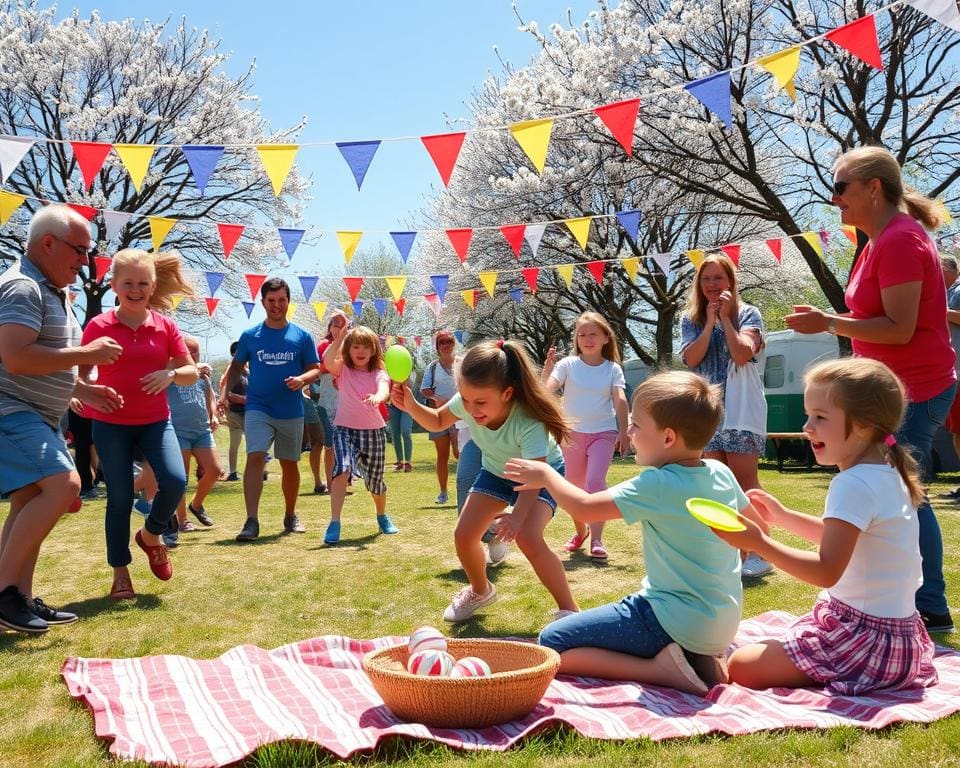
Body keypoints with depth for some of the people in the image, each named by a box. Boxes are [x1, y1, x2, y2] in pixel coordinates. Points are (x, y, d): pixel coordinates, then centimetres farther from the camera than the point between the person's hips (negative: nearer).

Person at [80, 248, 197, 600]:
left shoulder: (165, 326, -1)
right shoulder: (98, 326, -6)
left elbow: (192, 372, 3)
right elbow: (81, 373, 1)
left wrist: (170, 374, -18)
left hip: (155, 420, 2)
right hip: (110, 423, -1)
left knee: (175, 481, -16)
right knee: (120, 497, 1)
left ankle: (151, 534, 16)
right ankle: (120, 573, 17)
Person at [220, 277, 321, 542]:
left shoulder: (302, 336, 2)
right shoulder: (250, 335, 3)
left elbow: (315, 369, 4)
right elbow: (236, 366, 13)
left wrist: (302, 379, -18)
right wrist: (226, 394, 0)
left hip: (291, 412, 1)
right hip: (258, 408, -1)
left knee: (290, 464, 12)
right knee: (255, 458, -17)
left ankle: (290, 516, 30)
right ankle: (252, 521, -18)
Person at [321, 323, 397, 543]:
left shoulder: (378, 374, -1)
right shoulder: (343, 370, 0)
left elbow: (384, 391, -25)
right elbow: (327, 361, -23)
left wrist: (376, 398, -47)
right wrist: (338, 337, -29)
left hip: (373, 432, 1)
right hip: (345, 429, -1)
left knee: (375, 481, 15)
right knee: (342, 469, -28)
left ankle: (382, 517, 45)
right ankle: (334, 523, -26)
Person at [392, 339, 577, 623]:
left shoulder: (529, 421, -41)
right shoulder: (467, 401, -26)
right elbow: (437, 422, -6)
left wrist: (517, 516, -58)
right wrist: (412, 406, -25)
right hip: (496, 471, 5)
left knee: (527, 537, -28)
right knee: (464, 535, -5)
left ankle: (569, 609, -9)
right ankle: (480, 591, 27)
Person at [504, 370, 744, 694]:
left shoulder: (657, 485, -20)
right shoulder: (722, 473, 2)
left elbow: (583, 507, -18)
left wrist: (546, 475, -1)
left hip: (675, 621, -8)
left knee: (551, 643, -4)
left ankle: (661, 669, -12)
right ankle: (702, 658, 10)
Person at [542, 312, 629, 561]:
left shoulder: (613, 369, -1)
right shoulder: (568, 364, -3)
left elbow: (620, 401, -7)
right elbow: (546, 389, -15)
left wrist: (623, 433, -16)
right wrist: (548, 367, -33)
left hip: (603, 433, -1)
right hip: (572, 432, 2)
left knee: (595, 482, -18)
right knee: (574, 487, 11)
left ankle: (596, 540, -16)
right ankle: (580, 531, 34)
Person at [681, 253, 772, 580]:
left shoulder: (748, 314, 1)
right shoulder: (691, 319, 10)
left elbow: (742, 354, -15)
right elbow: (691, 358, -6)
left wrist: (726, 318, -10)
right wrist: (710, 321, -8)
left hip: (741, 411, -4)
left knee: (745, 482, -8)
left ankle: (759, 554, -3)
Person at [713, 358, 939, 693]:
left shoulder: (855, 486, -23)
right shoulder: (887, 475, 7)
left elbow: (827, 571, -27)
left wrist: (759, 542, -30)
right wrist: (783, 516, 14)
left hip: (866, 638, -10)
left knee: (742, 665, -12)